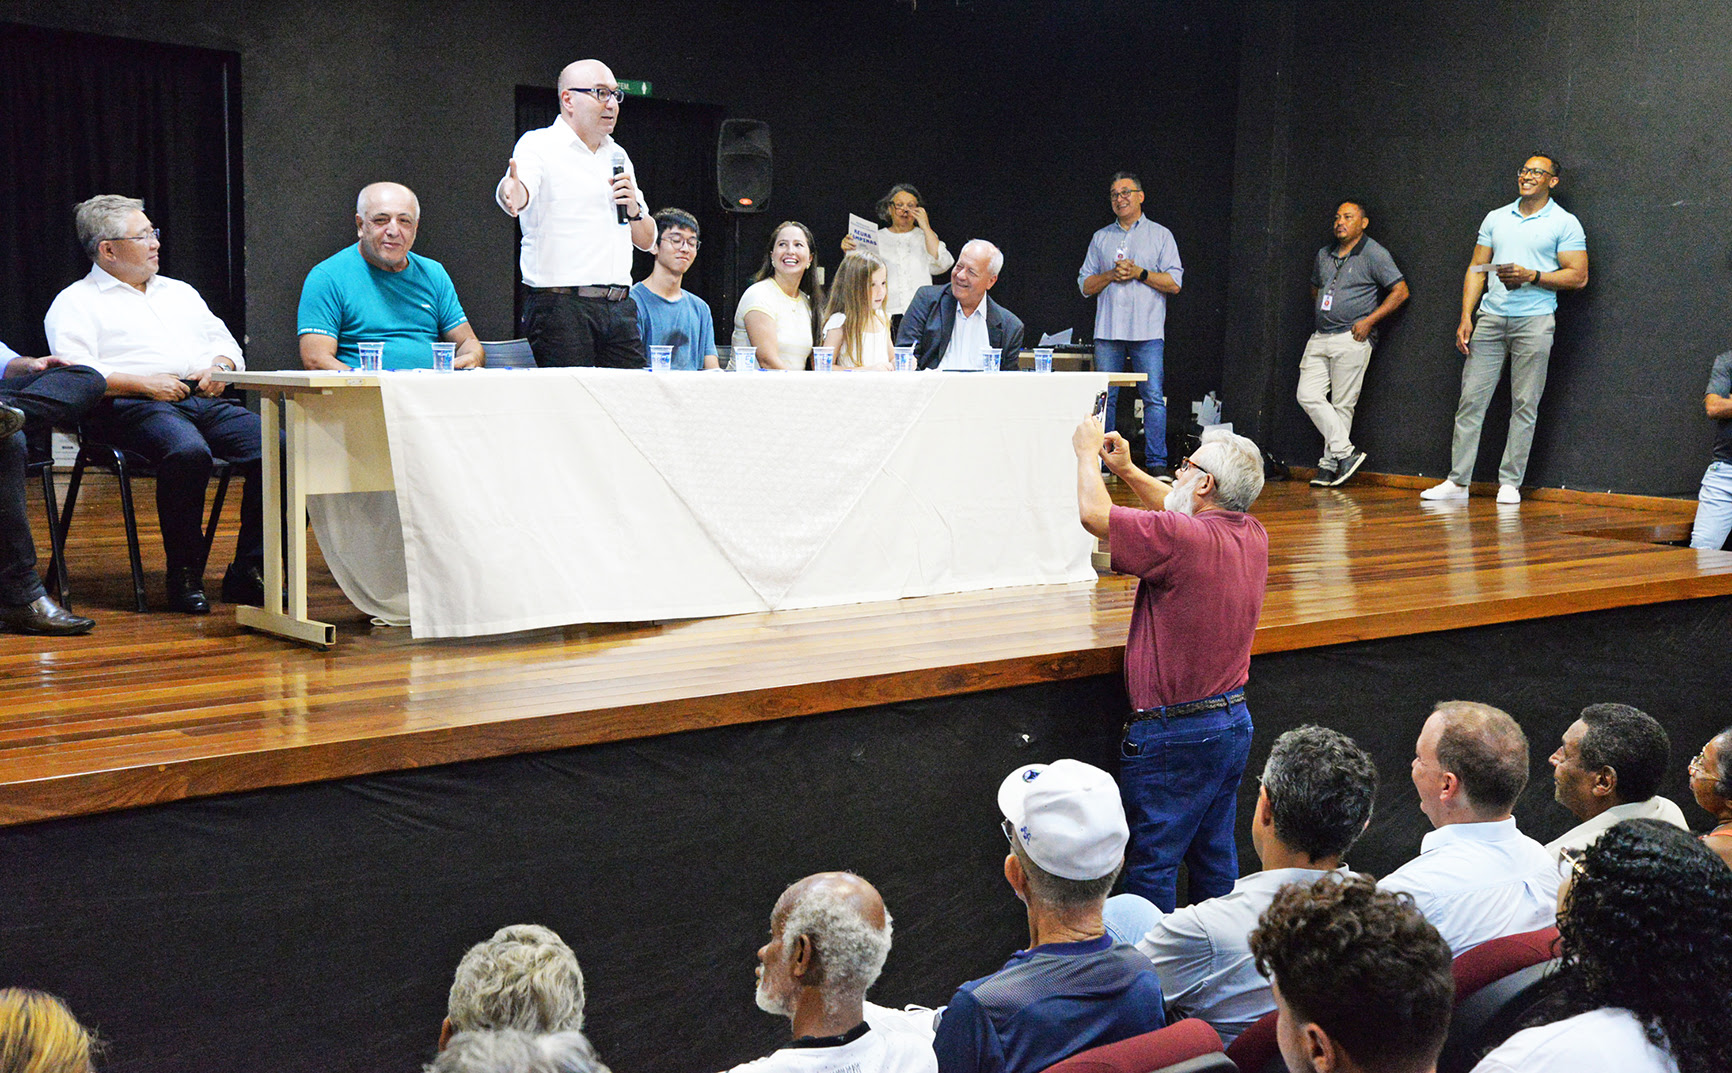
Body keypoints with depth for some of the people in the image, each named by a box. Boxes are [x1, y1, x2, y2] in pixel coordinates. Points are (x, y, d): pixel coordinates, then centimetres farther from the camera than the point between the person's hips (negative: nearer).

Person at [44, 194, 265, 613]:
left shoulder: (180, 292, 31)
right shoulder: (75, 303, 11)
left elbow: (225, 342, 29)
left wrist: (221, 367, 5)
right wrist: (142, 383, -15)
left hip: (207, 401, 6)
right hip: (133, 406, -5)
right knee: (188, 452, -40)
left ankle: (249, 571, -18)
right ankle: (184, 575, -25)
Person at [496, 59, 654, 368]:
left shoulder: (618, 156, 21)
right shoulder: (539, 145, 2)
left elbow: (647, 241, 24)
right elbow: (522, 192, -21)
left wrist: (633, 209, 3)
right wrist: (512, 193, -45)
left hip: (619, 308, 6)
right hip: (560, 305, -6)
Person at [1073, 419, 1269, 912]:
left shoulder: (1179, 538, -24)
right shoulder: (1252, 535, 2)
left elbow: (1094, 512, -18)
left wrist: (1088, 451, 0)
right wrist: (1128, 470, 20)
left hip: (1173, 732, -8)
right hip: (1234, 719, 8)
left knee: (1152, 864, 3)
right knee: (1215, 856, 19)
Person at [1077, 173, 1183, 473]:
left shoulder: (1160, 235, 10)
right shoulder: (1100, 238, 18)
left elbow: (1174, 283, 2)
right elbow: (1085, 285, 13)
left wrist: (1139, 273, -8)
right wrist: (1112, 275, -4)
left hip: (1147, 331, -2)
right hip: (1108, 330, 2)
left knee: (1153, 397, -8)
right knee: (1105, 397, 0)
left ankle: (1156, 463, -5)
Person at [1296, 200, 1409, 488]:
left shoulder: (1374, 254, -3)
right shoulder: (1324, 255, 17)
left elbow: (1400, 291, -5)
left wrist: (1369, 321, -11)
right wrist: (1318, 318, 16)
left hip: (1351, 338, -7)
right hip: (1320, 338, 7)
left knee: (1342, 404, -4)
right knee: (1308, 395, -6)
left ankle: (1330, 463, 2)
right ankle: (1345, 452, -2)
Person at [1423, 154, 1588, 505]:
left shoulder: (1565, 223, 3)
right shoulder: (1495, 218, 15)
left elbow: (1578, 277, -3)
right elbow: (1476, 269, 15)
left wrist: (1531, 276, -15)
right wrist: (1466, 317, 5)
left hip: (1534, 320, -4)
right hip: (1491, 317, 4)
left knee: (1524, 404, -2)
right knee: (1471, 398, -1)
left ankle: (1510, 482, 5)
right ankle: (1458, 481, 2)